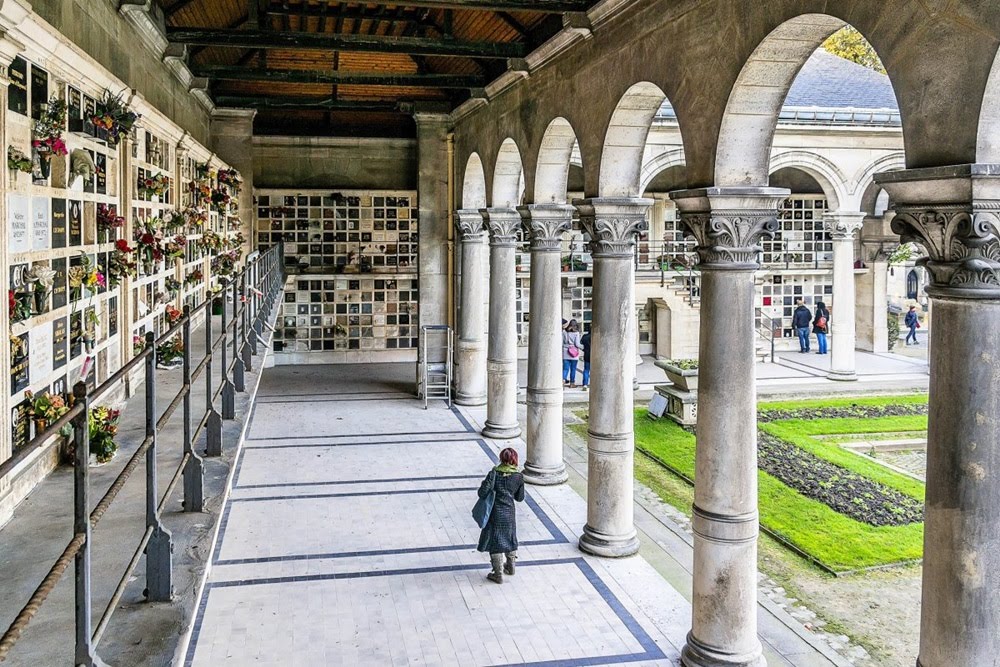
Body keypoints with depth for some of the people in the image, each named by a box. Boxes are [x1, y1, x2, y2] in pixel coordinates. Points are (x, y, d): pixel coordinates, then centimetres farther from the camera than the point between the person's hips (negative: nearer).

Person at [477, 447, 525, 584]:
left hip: (496, 514, -4)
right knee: (510, 539, 24)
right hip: (510, 513, 4)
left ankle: (498, 574, 12)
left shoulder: (494, 473, -17)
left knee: (495, 543, 7)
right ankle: (510, 567, 38)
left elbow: (482, 492, -20)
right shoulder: (519, 476, -6)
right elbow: (520, 497, 3)